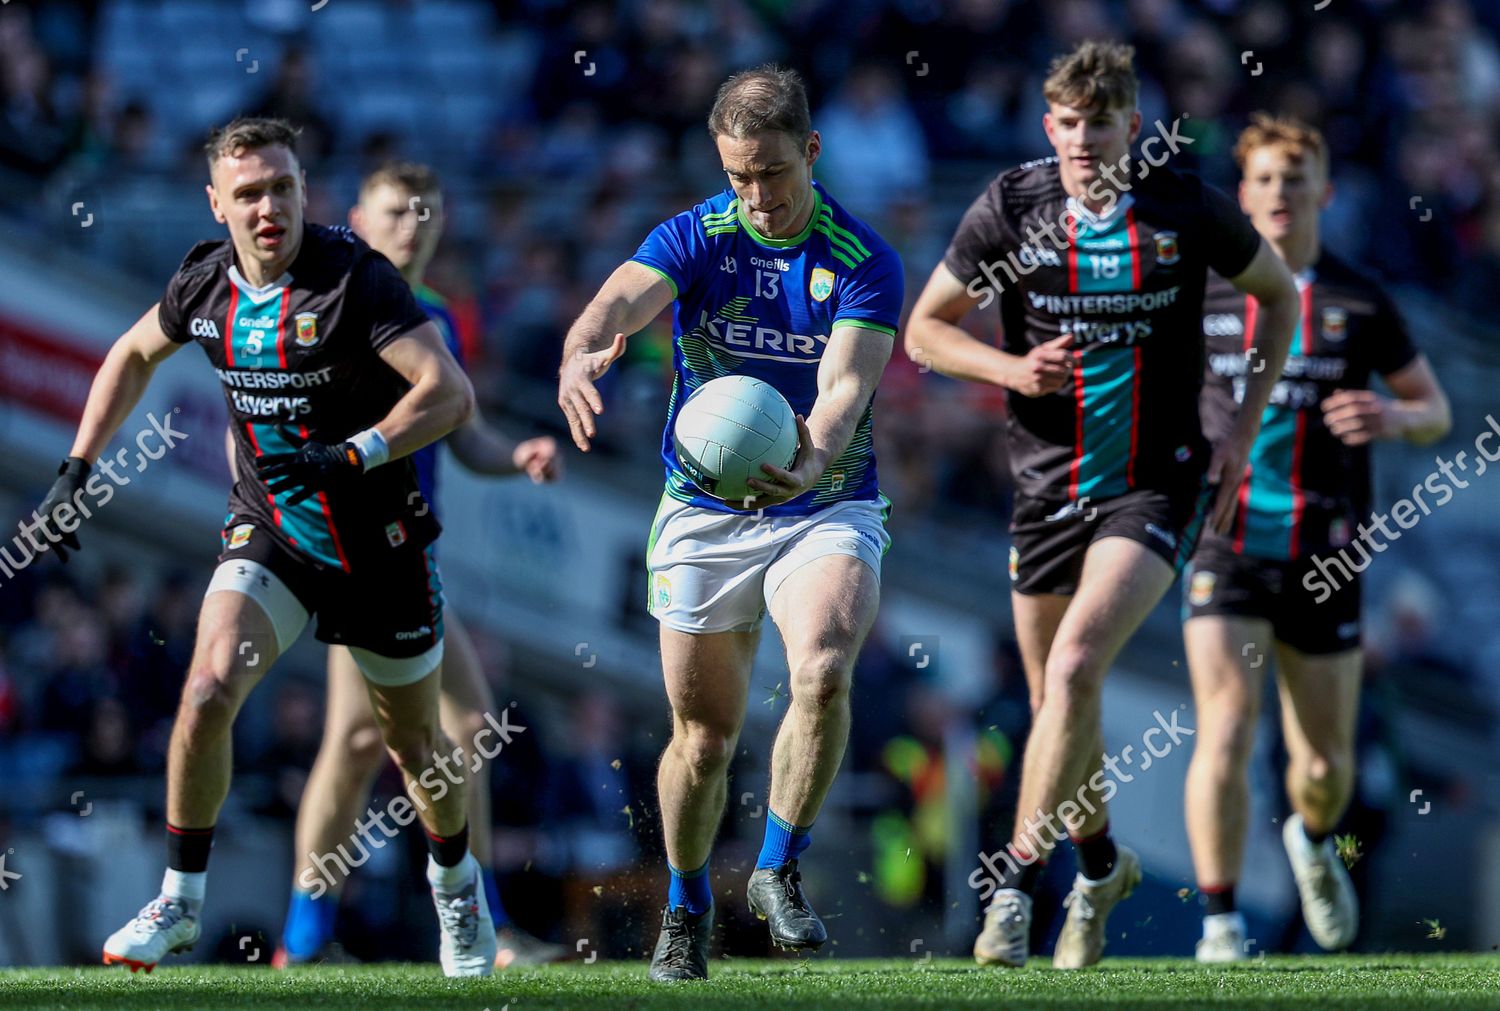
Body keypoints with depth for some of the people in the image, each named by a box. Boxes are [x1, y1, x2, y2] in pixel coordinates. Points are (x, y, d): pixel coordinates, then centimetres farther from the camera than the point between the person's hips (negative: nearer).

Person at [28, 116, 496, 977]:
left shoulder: (356, 278, -21)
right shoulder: (207, 283, -5)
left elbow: (451, 393, -28)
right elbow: (134, 354, 17)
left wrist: (350, 457, -38)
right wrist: (79, 469, 10)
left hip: (380, 544, -3)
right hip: (268, 536, 3)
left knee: (415, 740, 11)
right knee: (210, 689, -20)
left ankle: (458, 886, 41)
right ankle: (180, 904, -7)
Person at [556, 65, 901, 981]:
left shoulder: (863, 262, -9)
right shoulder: (693, 238, -6)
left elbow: (847, 384, -22)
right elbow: (619, 303, -25)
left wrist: (814, 458, -45)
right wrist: (581, 356, -49)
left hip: (828, 510, -1)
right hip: (704, 520, 1)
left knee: (823, 672, -28)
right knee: (705, 733, 6)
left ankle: (780, 871, -9)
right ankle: (686, 908, 31)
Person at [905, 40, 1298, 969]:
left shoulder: (1189, 209, -9)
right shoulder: (1011, 208, -6)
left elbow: (1278, 293, 9)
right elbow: (925, 330, 3)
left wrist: (1245, 428, 2)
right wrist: (1012, 369, -16)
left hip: (1157, 484, -3)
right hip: (1048, 488, 3)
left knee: (1074, 668, -22)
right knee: (1055, 699, 12)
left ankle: (1018, 876, -16)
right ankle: (1099, 860, 38)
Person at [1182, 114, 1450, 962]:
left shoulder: (1360, 304, 2)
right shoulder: (1207, 297, 2)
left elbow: (1436, 411, 9)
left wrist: (1392, 417, -14)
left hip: (1322, 561, 1)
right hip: (1227, 551, -1)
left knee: (1325, 762, 9)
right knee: (1226, 732, -19)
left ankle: (1314, 843, 45)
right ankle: (1222, 929, -14)